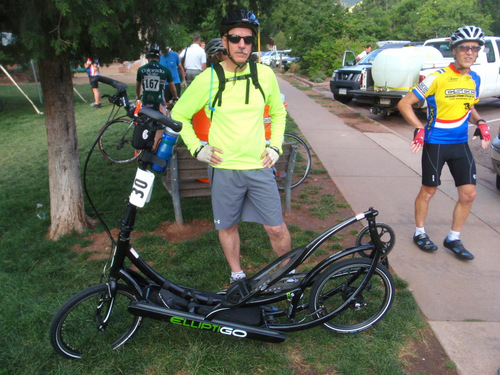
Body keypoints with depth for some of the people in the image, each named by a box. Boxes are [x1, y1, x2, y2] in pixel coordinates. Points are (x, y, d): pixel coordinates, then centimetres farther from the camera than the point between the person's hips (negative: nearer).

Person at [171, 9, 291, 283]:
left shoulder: (265, 74, 0)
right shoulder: (207, 79, -6)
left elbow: (278, 112, 16)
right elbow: (179, 115, 6)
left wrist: (275, 146, 6)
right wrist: (196, 148, -2)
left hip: (260, 167, 1)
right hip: (224, 168, 0)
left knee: (276, 228, 5)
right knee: (228, 226, 14)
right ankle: (237, 275, 37)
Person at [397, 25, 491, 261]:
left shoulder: (474, 79, 6)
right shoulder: (438, 78, -14)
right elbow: (404, 104, -12)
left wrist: (480, 123, 3)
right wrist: (419, 129, -20)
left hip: (460, 144, 6)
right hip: (435, 144, -6)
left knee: (468, 194, 4)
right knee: (428, 191, 7)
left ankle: (453, 239, 21)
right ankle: (420, 233, 27)